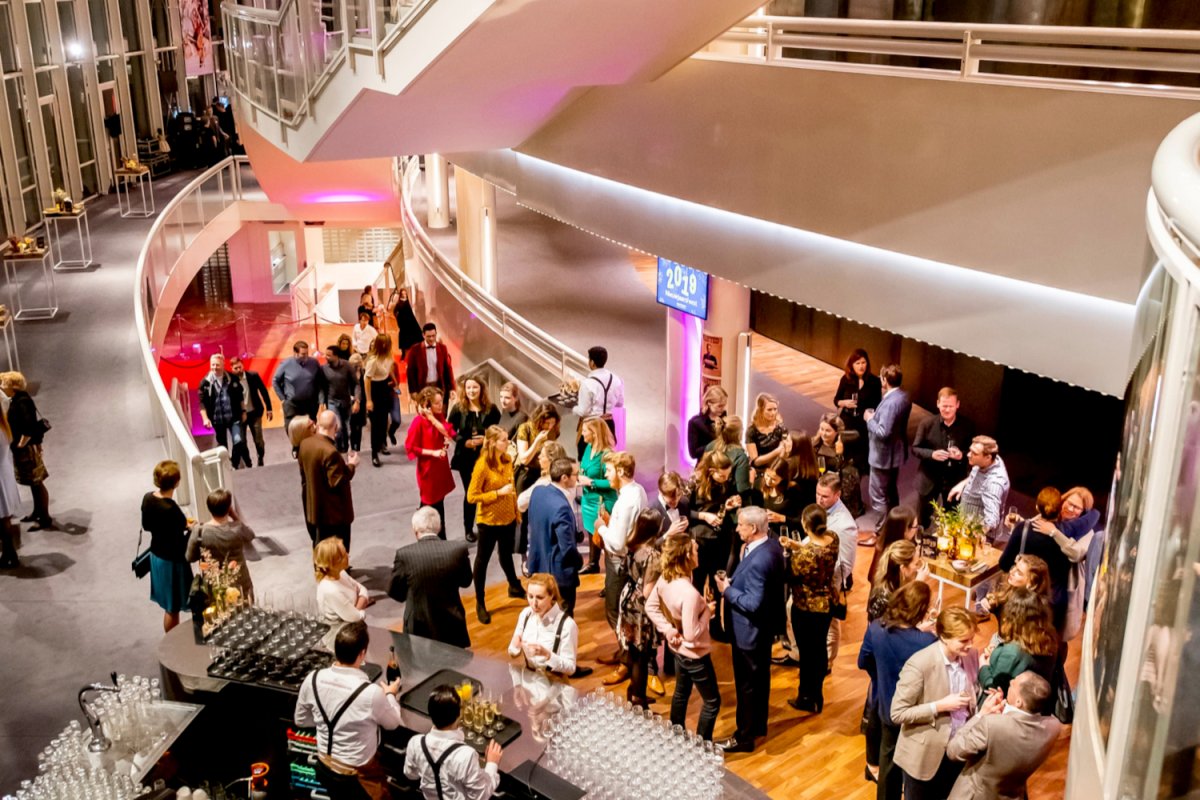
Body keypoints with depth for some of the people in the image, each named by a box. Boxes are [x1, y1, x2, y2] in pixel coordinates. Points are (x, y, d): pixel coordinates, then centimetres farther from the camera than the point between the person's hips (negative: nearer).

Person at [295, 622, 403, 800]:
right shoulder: (371, 692, -29)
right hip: (357, 775, -6)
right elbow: (392, 723, -7)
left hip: (323, 766, 6)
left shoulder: (313, 679, -15)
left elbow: (300, 720, 4)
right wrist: (391, 695, 11)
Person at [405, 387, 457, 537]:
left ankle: (441, 540, 24)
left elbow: (449, 434, -13)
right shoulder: (419, 421, -18)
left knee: (438, 503, 15)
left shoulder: (439, 417, 3)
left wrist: (432, 418, -20)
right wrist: (432, 452, -20)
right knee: (429, 505, 4)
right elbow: (411, 448, -15)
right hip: (428, 469, -6)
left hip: (441, 466, 7)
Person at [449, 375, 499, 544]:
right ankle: (468, 529, 23)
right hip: (466, 457, 0)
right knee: (470, 493, 8)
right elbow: (451, 431, -1)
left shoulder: (491, 409, -3)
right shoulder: (458, 408, -4)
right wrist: (465, 442, -14)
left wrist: (486, 439, -16)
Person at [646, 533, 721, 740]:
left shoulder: (664, 579, -11)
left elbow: (650, 607, 3)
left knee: (681, 693, 28)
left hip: (678, 648, 8)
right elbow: (691, 634, -31)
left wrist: (668, 629, -1)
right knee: (712, 701, 12)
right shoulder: (689, 593, -36)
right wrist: (708, 611, -19)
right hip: (695, 654, -8)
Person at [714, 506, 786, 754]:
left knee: (747, 683, 7)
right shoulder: (772, 544, -3)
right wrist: (734, 580, -3)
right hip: (763, 626, 10)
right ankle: (758, 724, 41)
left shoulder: (758, 561, -33)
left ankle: (745, 736, 23)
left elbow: (752, 603, -31)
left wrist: (727, 590, -20)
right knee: (760, 678, 24)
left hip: (750, 630, -10)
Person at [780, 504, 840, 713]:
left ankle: (807, 698, 30)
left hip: (806, 608, -7)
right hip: (827, 603, 7)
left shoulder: (805, 553, -32)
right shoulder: (832, 538, -12)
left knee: (807, 652, 12)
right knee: (820, 648, 22)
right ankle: (816, 695, 39)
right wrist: (798, 546, -4)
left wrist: (789, 551, -6)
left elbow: (790, 577, -17)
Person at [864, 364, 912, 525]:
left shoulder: (890, 403, -29)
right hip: (895, 453, 10)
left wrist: (870, 419, -17)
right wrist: (877, 415, 6)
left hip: (883, 456, -10)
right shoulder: (903, 396, 2)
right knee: (891, 492, 24)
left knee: (878, 496, 3)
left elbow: (883, 432, -31)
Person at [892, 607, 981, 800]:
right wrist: (940, 706, -27)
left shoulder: (971, 655, -7)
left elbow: (972, 695, 9)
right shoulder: (919, 664, -27)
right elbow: (897, 714, -22)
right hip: (925, 754, -5)